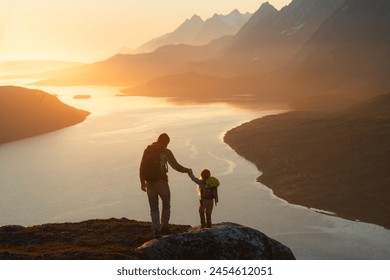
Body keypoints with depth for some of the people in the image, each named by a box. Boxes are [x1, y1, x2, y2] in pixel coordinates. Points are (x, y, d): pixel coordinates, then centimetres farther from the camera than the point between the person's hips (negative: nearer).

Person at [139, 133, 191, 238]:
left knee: (153, 208, 11)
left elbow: (141, 168, 8)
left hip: (149, 182, 4)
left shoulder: (147, 150, 6)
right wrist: (187, 170, 11)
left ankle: (156, 230, 6)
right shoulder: (165, 152, -6)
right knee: (166, 204, 17)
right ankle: (164, 227, 16)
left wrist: (142, 182, 16)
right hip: (161, 181, -3)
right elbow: (176, 166, -6)